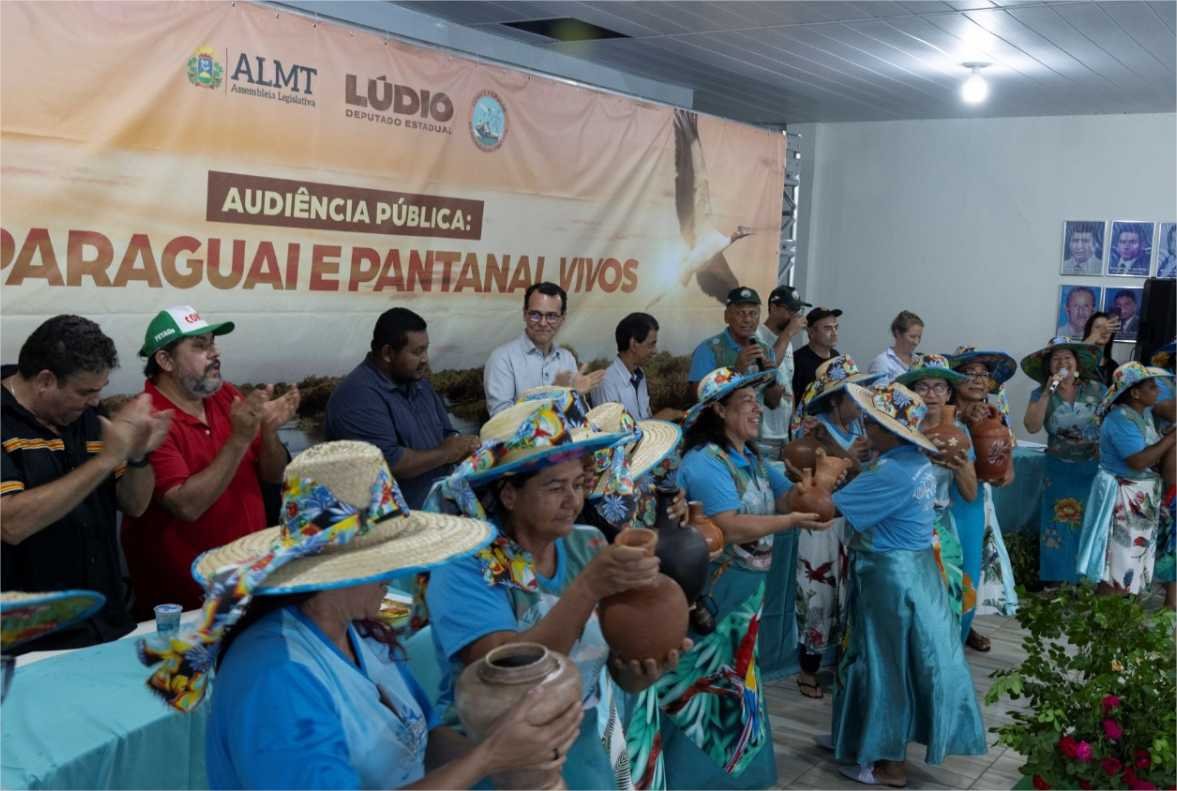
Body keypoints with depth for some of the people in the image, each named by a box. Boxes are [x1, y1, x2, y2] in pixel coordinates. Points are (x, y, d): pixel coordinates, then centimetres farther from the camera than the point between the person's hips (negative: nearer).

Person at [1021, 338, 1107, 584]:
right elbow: (1032, 427, -18)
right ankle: (1060, 580, 13)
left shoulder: (1096, 389, -3)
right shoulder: (1040, 394, -4)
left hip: (1095, 467, 0)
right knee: (1060, 526, 1)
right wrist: (1048, 392, -21)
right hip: (1060, 470, 0)